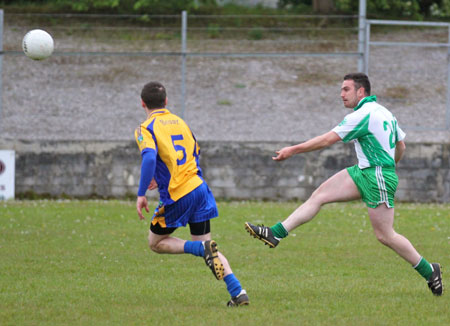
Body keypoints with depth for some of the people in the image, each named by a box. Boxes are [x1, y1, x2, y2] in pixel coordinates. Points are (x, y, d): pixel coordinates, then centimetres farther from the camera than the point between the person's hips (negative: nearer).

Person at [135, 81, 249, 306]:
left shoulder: (146, 129, -5)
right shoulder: (180, 122, 16)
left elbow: (150, 158, -23)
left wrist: (141, 194, -20)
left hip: (176, 196, -6)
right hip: (199, 188, 6)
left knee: (156, 243, 13)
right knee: (205, 246, 13)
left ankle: (203, 248, -13)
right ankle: (238, 292, -5)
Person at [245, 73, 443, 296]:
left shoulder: (363, 115, -17)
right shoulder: (383, 112, 11)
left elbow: (327, 140, -17)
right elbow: (401, 146, 20)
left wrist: (293, 150, -11)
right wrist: (390, 166, 35)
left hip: (378, 178, -10)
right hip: (363, 172, 10)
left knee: (385, 235, -3)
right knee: (319, 195, 0)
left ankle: (429, 271, 10)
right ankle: (275, 234, -5)